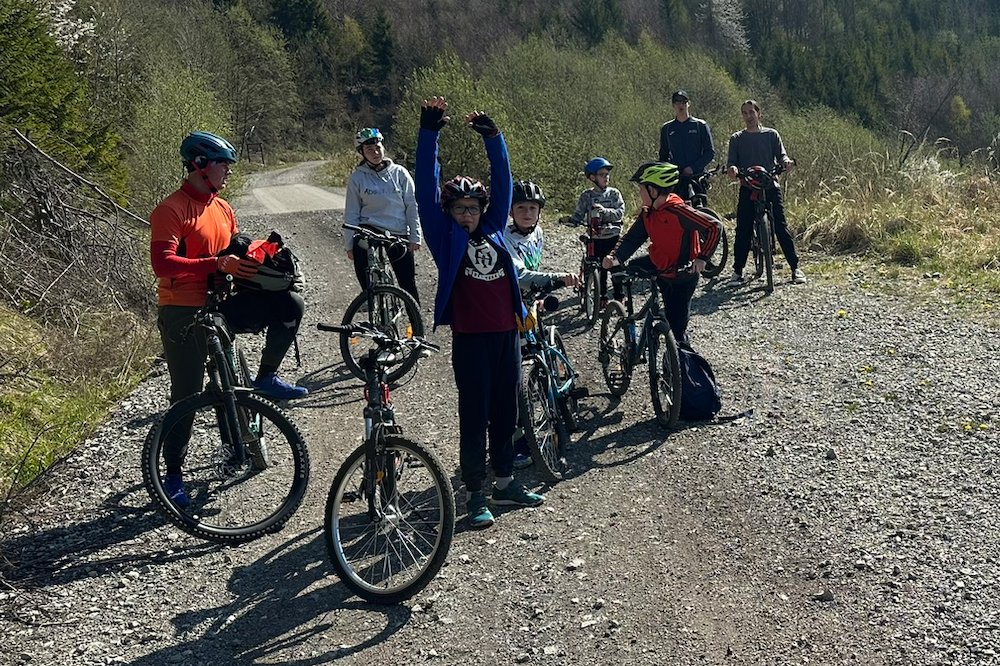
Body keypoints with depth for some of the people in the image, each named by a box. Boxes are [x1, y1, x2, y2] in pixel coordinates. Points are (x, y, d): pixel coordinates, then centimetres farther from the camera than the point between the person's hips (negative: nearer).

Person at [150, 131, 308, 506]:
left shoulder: (222, 208, 11)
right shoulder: (171, 211, -14)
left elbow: (235, 251, 20)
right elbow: (163, 264, -26)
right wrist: (218, 264, -34)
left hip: (218, 305, 6)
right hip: (183, 315, -6)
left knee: (289, 305, -12)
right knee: (187, 396, -1)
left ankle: (266, 379, 3)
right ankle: (173, 476, 14)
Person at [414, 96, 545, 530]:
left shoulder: (493, 231, 12)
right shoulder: (445, 236, 1)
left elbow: (502, 183, 11)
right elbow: (426, 188, -6)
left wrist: (493, 137, 3)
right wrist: (429, 134, -12)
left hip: (506, 333, 5)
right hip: (470, 337, -5)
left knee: (505, 412, 14)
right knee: (474, 417, 1)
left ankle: (505, 482, 28)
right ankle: (476, 494, 10)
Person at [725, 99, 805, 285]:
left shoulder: (771, 134, 9)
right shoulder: (736, 139, 10)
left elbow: (781, 155, 2)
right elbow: (731, 161, 1)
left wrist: (786, 161, -22)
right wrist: (732, 168, -23)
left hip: (770, 186, -1)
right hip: (747, 188, 1)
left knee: (781, 227, -5)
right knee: (743, 230, -4)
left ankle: (795, 268, 2)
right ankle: (737, 271, 5)